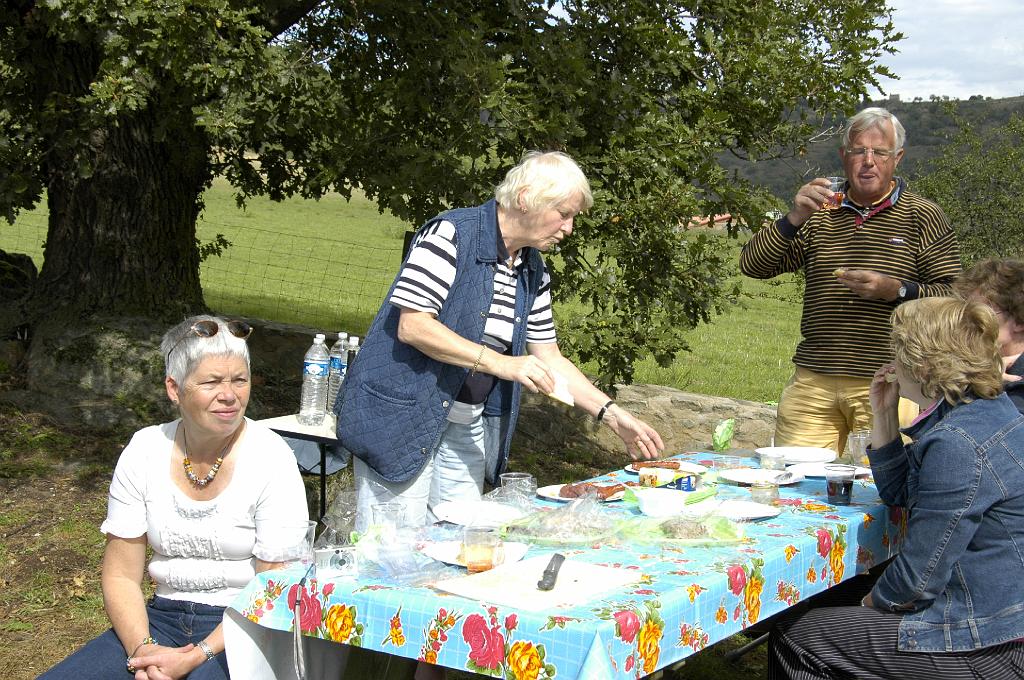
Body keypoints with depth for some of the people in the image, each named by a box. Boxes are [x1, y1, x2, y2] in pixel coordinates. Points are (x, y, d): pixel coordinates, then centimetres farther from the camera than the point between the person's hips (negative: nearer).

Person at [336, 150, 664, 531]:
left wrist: (612, 415, 4)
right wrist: (499, 363, -26)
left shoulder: (534, 273, 8)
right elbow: (411, 326, -22)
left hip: (469, 424, 8)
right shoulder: (452, 235, -15)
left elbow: (548, 360, 13)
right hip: (404, 413, -7)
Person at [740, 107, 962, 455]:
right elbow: (752, 265, 5)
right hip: (813, 384, 3)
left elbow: (955, 295, -1)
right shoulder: (819, 215, 14)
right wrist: (794, 219, -9)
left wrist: (896, 290, -16)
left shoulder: (922, 217, 4)